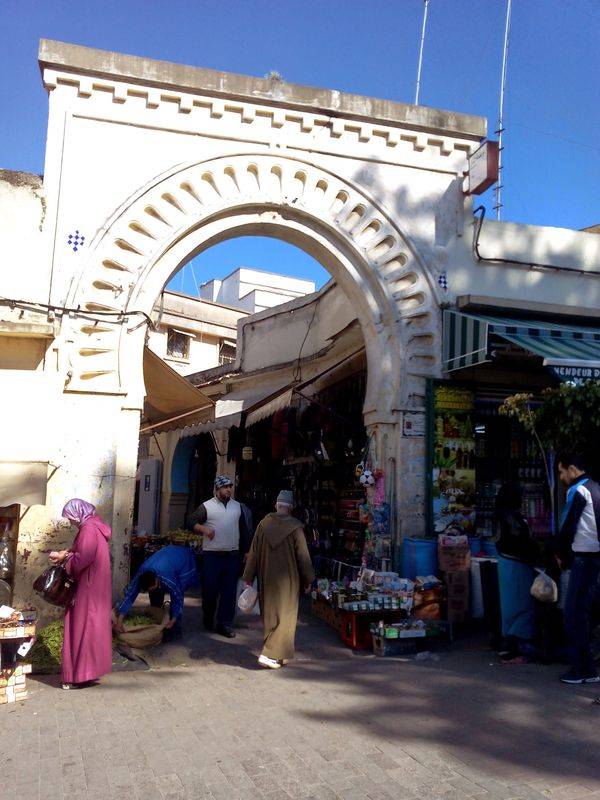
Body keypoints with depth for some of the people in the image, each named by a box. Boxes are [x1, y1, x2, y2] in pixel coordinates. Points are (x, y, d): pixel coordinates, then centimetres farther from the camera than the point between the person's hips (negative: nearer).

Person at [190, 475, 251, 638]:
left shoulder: (238, 506, 10)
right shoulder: (206, 506, -1)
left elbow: (244, 530, 14)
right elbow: (192, 522, -1)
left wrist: (246, 550, 11)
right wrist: (204, 528, -19)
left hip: (233, 555, 3)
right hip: (211, 555, -2)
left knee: (230, 591, 2)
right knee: (210, 589, 5)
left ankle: (225, 624, 10)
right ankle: (208, 619, 26)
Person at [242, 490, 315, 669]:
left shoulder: (264, 524, -3)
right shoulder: (295, 527, -12)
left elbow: (253, 553, 1)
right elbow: (302, 555, -8)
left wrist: (248, 578, 8)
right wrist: (308, 580, 2)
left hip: (266, 579, 4)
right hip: (288, 580, -4)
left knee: (270, 616, 16)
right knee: (284, 617, 4)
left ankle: (279, 654, 26)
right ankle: (269, 654, -7)